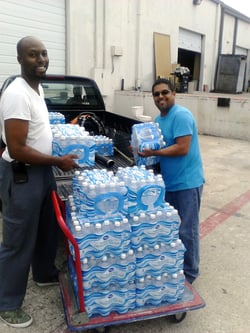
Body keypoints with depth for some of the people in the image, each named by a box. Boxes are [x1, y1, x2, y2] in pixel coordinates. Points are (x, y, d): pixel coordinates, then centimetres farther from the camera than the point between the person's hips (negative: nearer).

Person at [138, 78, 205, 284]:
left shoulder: (181, 116, -18)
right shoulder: (159, 119, 11)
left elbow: (182, 148, -25)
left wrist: (153, 153, -21)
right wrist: (144, 148, 0)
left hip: (187, 182, -9)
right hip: (169, 181, 9)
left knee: (186, 230, 3)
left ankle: (189, 272, 21)